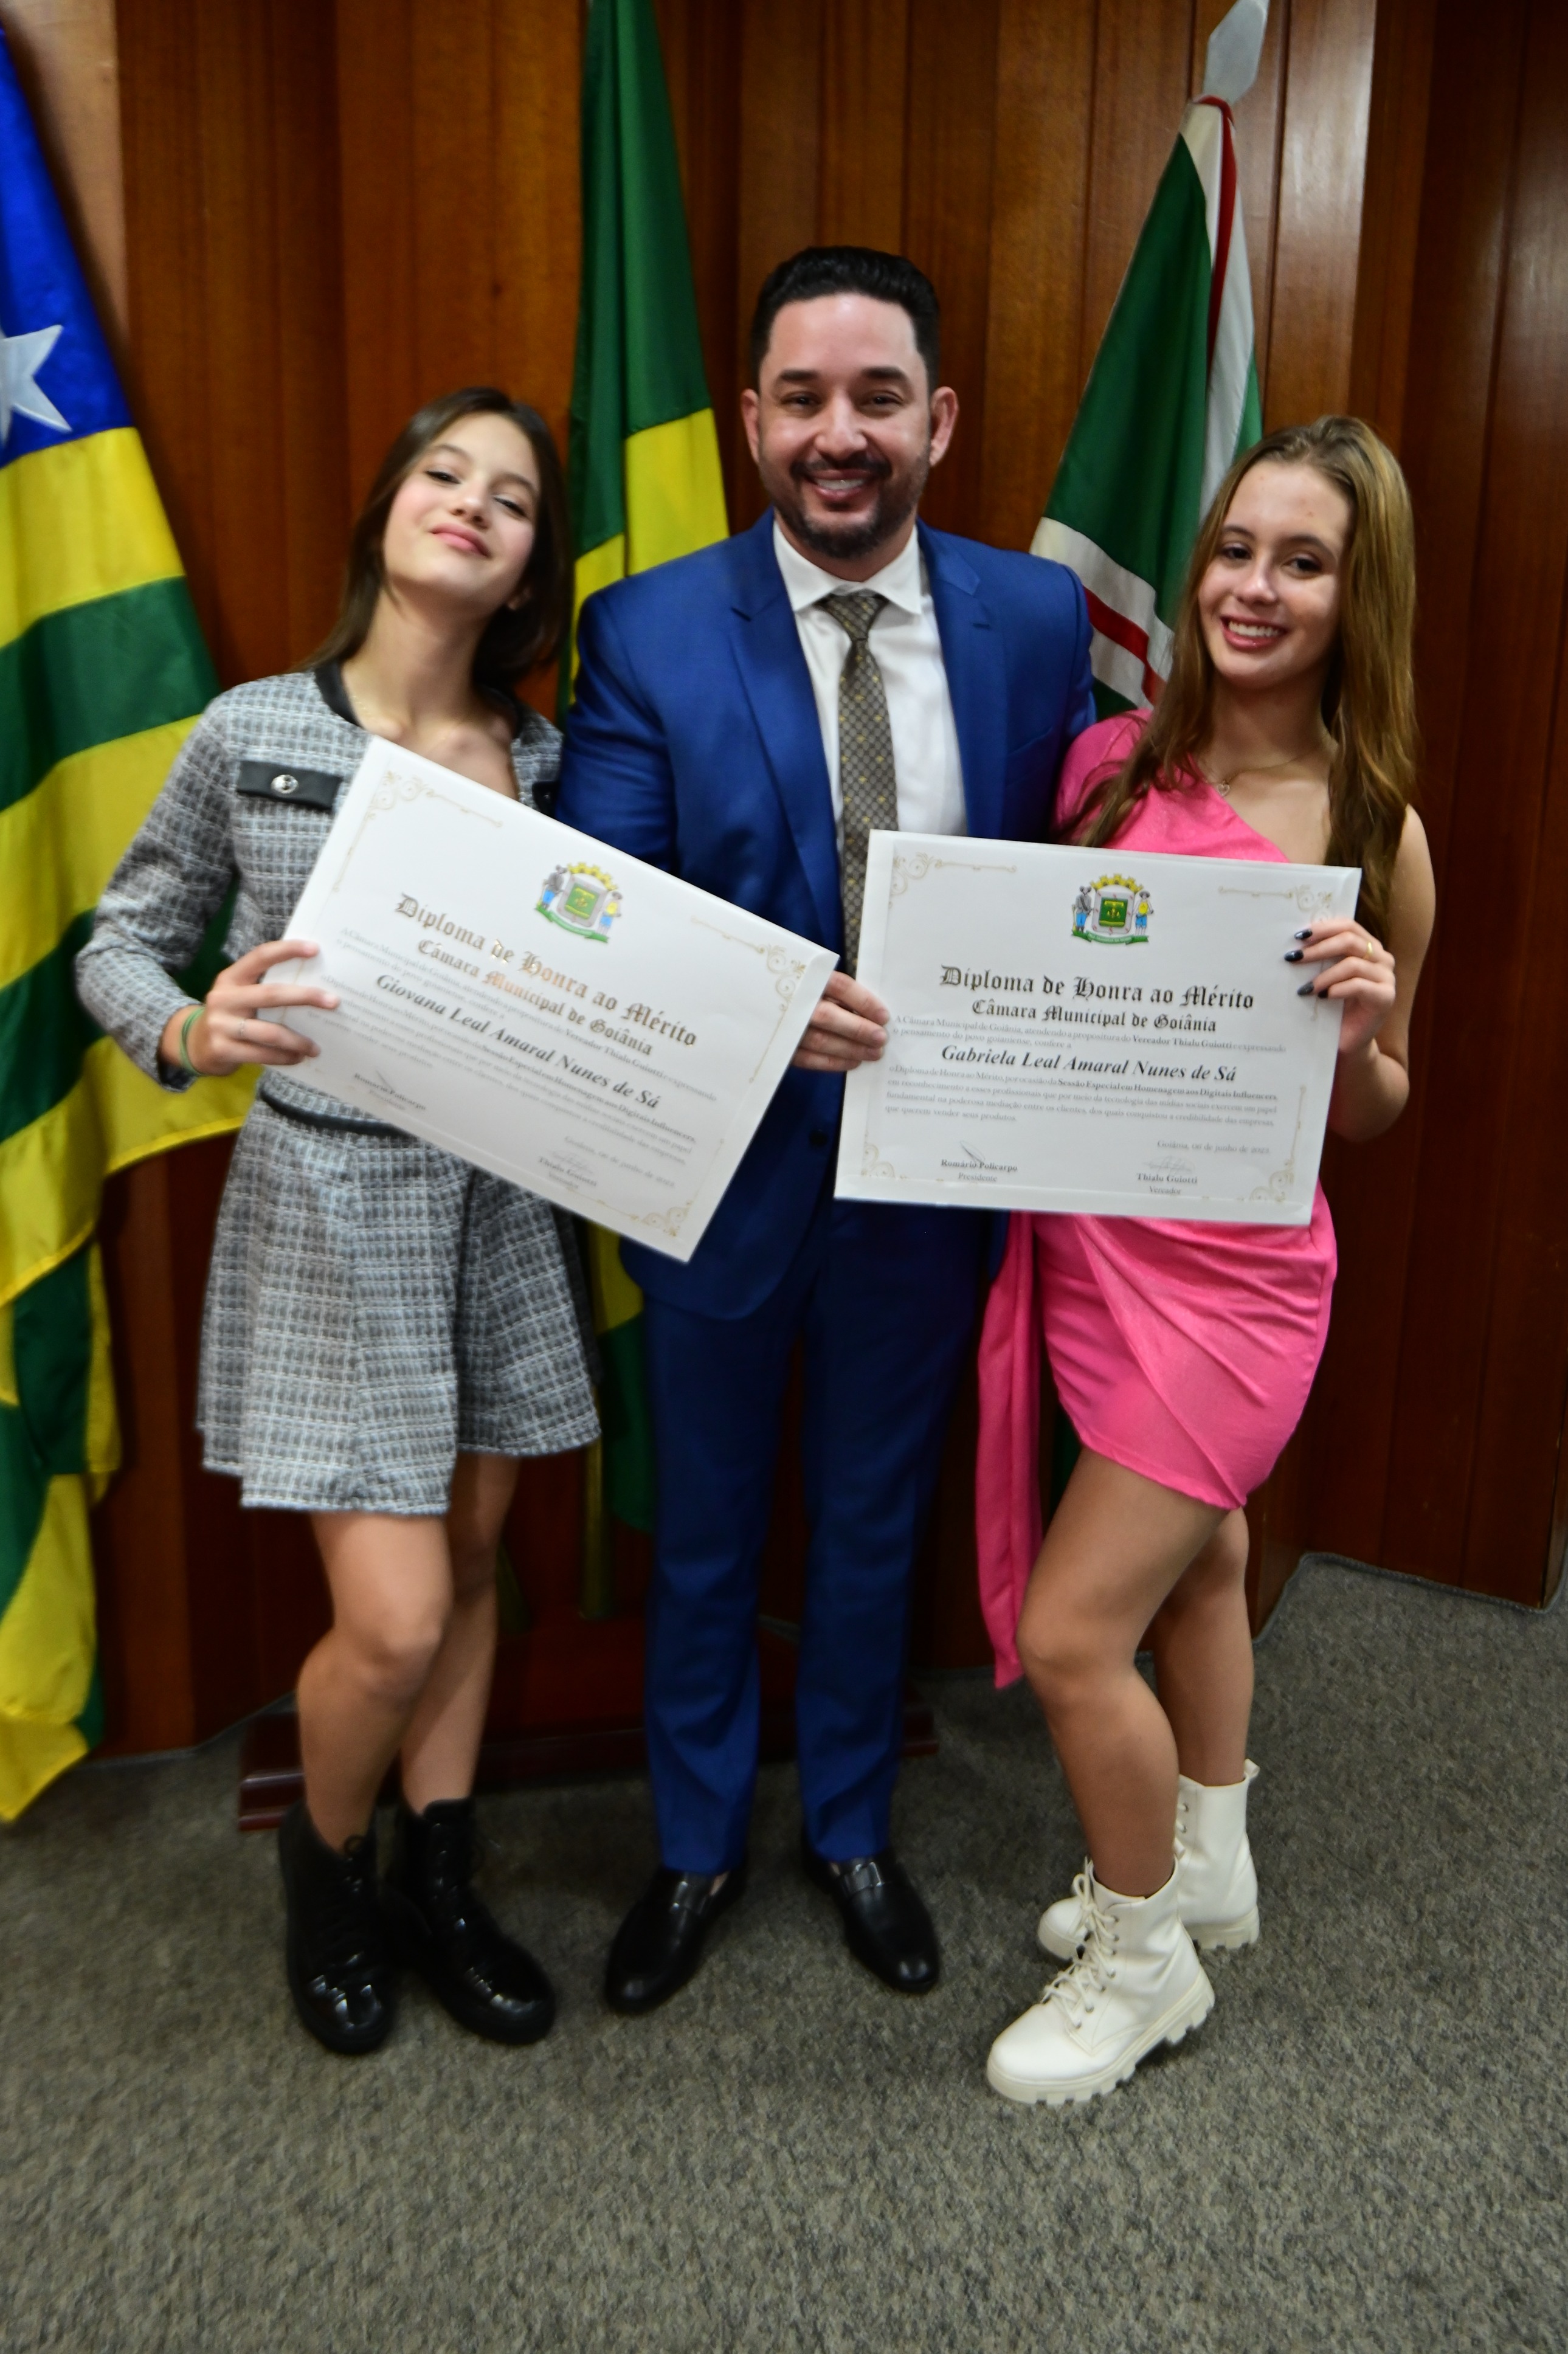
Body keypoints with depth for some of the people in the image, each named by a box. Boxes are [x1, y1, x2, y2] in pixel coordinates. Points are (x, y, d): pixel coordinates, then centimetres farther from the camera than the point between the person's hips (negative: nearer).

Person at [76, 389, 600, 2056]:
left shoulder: (540, 758, 2)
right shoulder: (252, 734, -6)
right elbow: (121, 940, 1)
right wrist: (188, 1031, -19)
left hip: (501, 1206, 4)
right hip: (328, 1207, -3)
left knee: (472, 1567, 14)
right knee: (394, 1621, -4)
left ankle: (435, 1885, 36)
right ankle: (325, 1860, 30)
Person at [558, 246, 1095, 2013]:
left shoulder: (1039, 623, -3)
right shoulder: (646, 636, -10)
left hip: (934, 1172, 2)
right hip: (729, 1169, -1)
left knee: (873, 1526, 20)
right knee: (704, 1537, 18)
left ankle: (849, 1831, 46)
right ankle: (695, 1849, 43)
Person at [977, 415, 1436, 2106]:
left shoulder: (1375, 835, -9)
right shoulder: (1109, 764, 1)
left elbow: (1373, 1117, 1)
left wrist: (1361, 1034, -19)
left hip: (1232, 1272, -5)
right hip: (1089, 1248, 5)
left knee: (1071, 1638, -3)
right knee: (1195, 1557, 24)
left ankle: (1143, 1963, 25)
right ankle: (1204, 1870, 48)